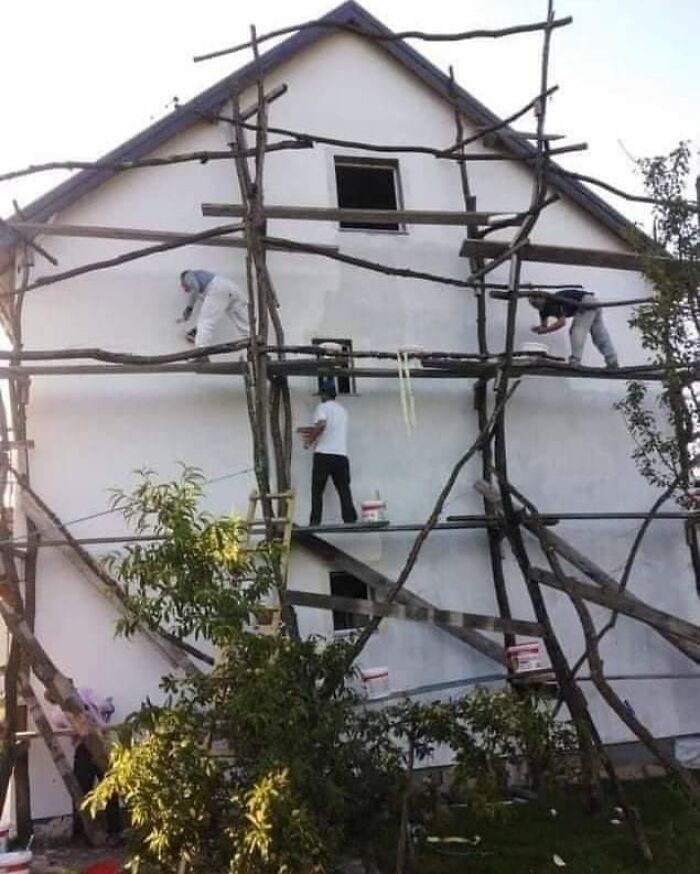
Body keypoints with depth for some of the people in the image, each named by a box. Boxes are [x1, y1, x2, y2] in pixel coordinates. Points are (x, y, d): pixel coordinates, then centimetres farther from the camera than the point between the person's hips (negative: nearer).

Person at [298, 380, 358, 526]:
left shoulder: (323, 407, 0)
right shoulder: (342, 410, 21)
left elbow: (321, 425, -20)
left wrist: (309, 441, -8)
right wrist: (309, 431, 35)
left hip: (324, 454, -5)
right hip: (341, 455, 5)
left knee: (317, 490, 2)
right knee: (344, 490, 6)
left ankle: (315, 522, -3)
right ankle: (350, 520, -2)